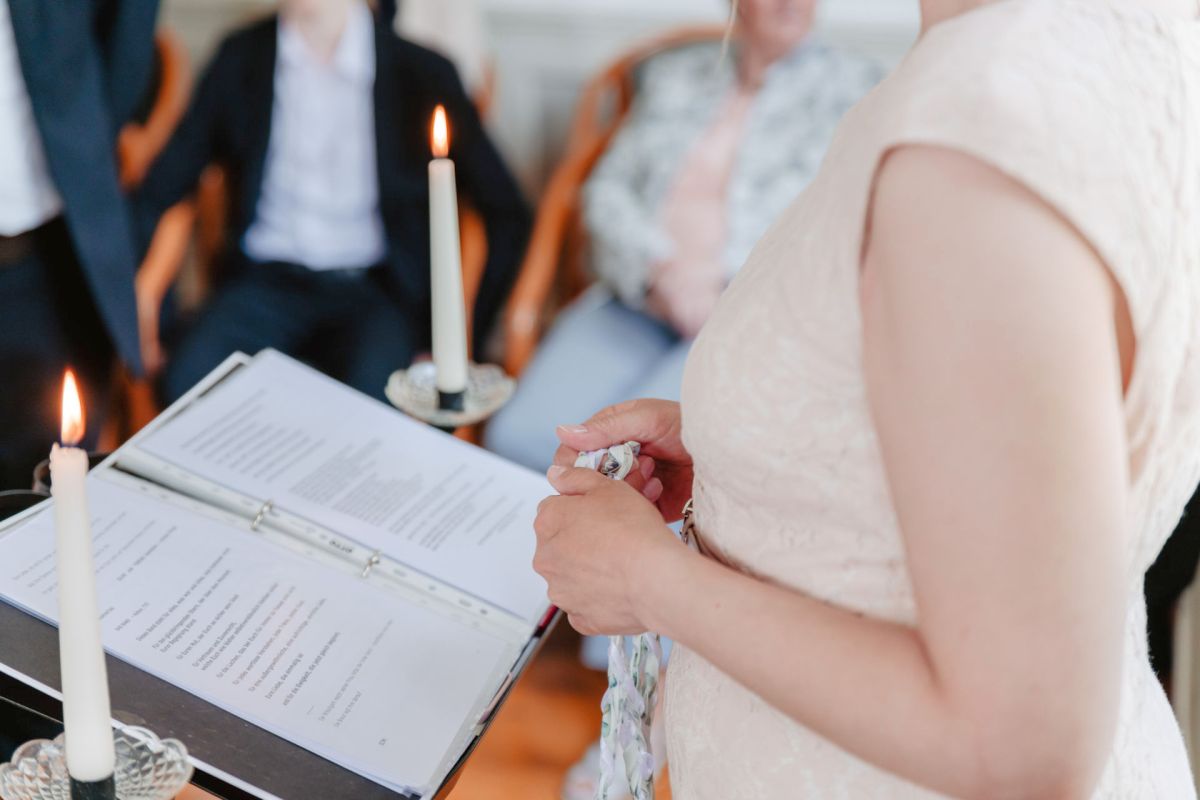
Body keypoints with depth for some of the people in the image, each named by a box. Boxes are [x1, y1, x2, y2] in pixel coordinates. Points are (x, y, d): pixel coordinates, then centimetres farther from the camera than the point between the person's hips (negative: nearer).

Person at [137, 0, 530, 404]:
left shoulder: (422, 72, -2)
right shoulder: (240, 57, 5)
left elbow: (507, 212, -1)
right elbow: (161, 186, 8)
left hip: (373, 290, -2)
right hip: (267, 283, 2)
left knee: (365, 395, -33)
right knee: (187, 377, -27)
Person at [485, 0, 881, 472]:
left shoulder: (852, 85, 8)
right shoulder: (674, 76, 19)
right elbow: (607, 191, 12)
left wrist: (723, 286, -11)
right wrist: (663, 269, -8)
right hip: (639, 300, 4)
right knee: (520, 439, -19)